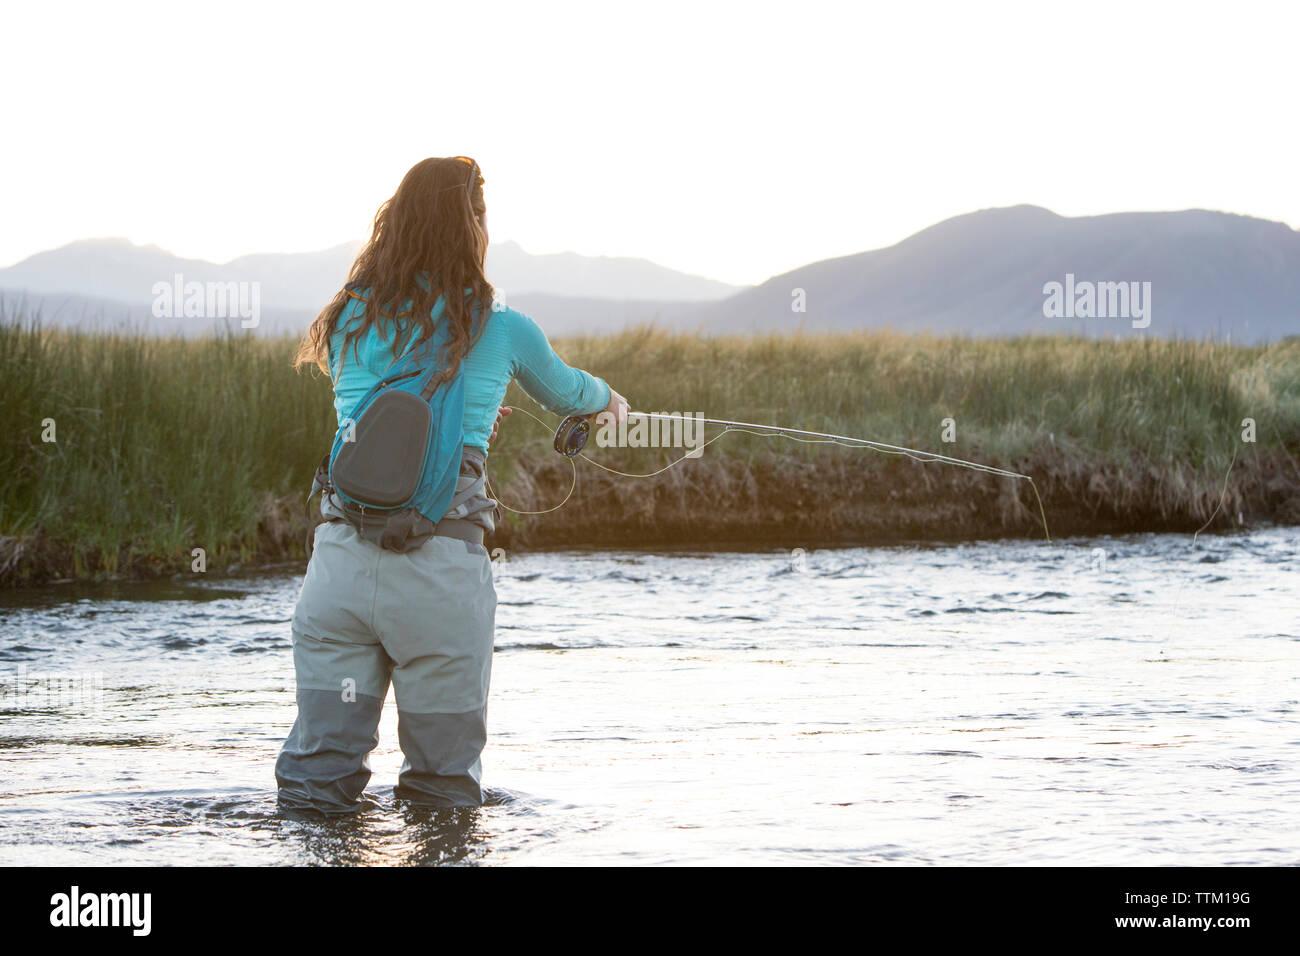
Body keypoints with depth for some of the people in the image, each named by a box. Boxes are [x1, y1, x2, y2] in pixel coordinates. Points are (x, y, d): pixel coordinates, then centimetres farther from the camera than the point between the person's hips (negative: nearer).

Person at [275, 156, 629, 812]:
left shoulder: (351, 319, 11)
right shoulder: (503, 331, 5)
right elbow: (565, 393, 26)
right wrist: (607, 399, 50)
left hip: (340, 553, 3)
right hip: (441, 560, -3)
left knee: (316, 786, 6)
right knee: (443, 788, 8)